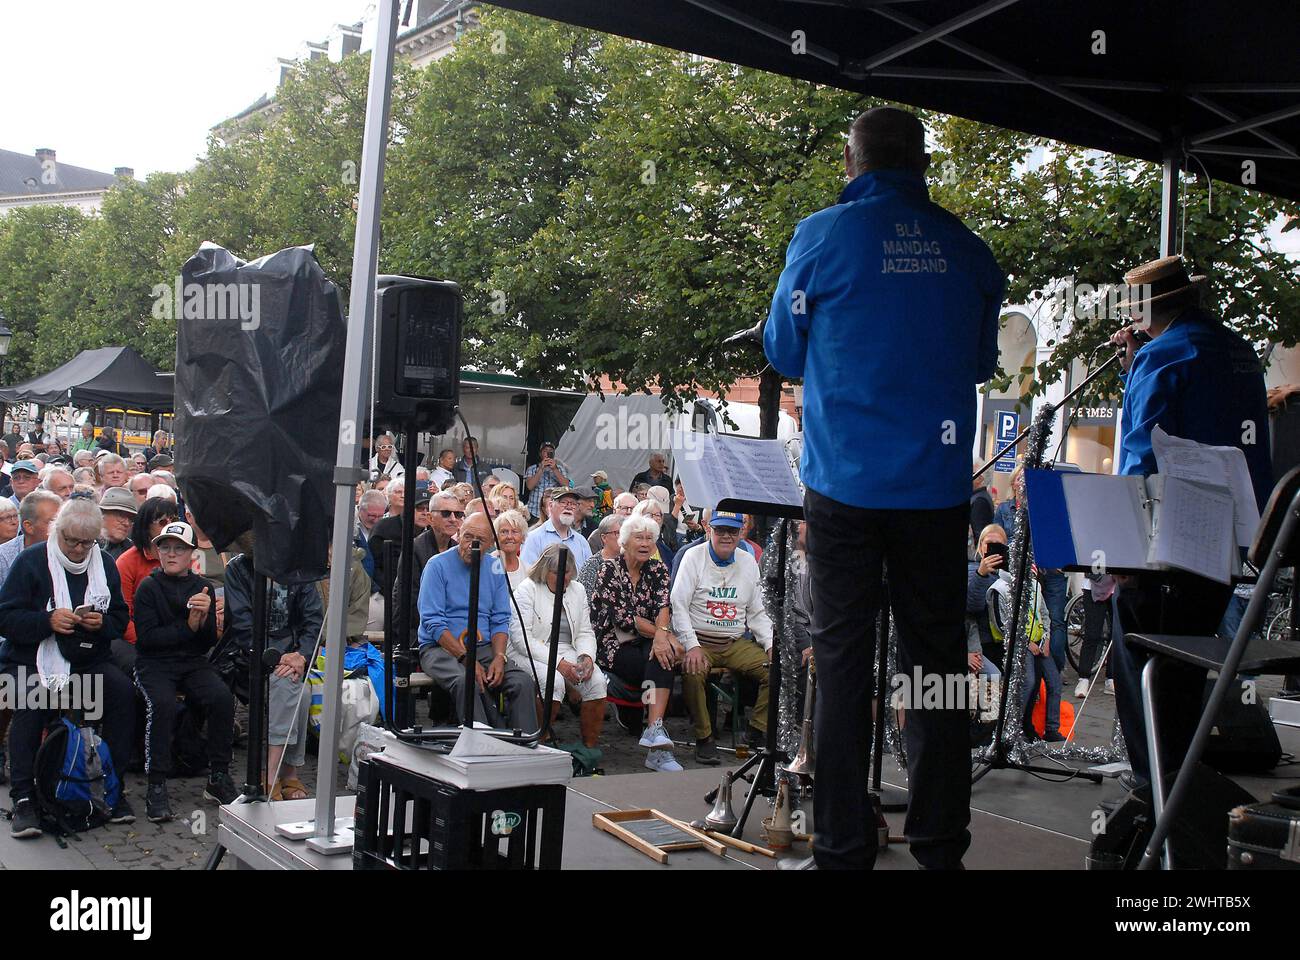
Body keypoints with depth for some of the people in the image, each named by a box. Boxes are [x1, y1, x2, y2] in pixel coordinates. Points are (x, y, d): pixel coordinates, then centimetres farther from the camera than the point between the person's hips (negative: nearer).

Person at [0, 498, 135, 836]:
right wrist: (48, 621, -24)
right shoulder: (31, 561, -3)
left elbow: (120, 618, 15)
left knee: (123, 691, -24)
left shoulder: (105, 565, 10)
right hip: (32, 658, -3)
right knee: (31, 703, -33)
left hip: (88, 658, 3)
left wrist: (102, 623, -9)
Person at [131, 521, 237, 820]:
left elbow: (210, 641, 7)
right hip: (154, 663, -3)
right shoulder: (148, 587, -1)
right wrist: (188, 626, -14)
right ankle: (156, 785, -24)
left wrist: (204, 618, -13)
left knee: (222, 697, -25)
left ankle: (218, 778, -13)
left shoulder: (204, 588, 9)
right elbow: (146, 638, -10)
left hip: (193, 662, 3)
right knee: (162, 703, -33)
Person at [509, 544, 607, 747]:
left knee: (597, 681, -22)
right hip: (530, 655, -5)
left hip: (567, 653, 5)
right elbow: (521, 638, -14)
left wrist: (587, 657, -10)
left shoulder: (577, 590, 14)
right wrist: (558, 663, -22)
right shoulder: (527, 589, -5)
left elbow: (585, 633, 15)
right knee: (554, 681, -35)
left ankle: (590, 746, -15)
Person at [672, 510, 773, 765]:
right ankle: (704, 738, -19)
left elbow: (757, 613, 16)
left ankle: (759, 732, -5)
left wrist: (771, 645, -1)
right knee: (693, 671, -35)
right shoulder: (694, 558, -1)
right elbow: (678, 607, -7)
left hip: (736, 643, 4)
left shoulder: (749, 563, 12)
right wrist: (692, 646, -21)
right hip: (699, 640, -4)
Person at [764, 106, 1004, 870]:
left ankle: (844, 848, 5)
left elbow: (785, 353, 8)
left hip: (845, 482, -2)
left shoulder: (822, 237, -4)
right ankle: (941, 842, 15)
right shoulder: (967, 249, 5)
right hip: (937, 485, 3)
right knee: (938, 660, 9)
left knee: (842, 657, 3)